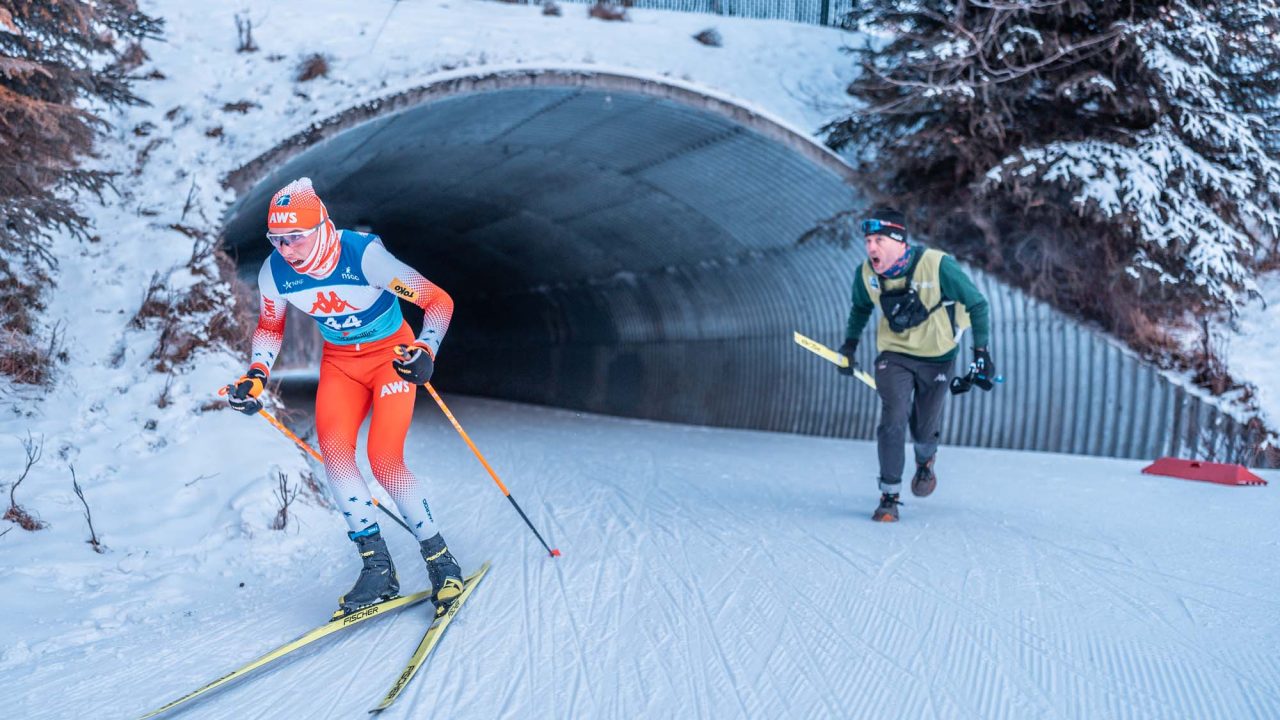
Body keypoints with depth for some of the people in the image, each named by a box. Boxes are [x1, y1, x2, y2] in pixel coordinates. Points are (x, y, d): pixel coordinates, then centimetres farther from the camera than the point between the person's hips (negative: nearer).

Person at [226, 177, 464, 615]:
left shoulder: (364, 256, -28)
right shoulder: (273, 274, -13)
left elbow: (439, 300, -24)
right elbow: (270, 326, 9)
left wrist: (426, 350, -40)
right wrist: (255, 376, -5)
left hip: (392, 354, -5)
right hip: (340, 362, 5)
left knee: (384, 460, -17)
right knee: (332, 448, -17)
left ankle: (439, 559, 2)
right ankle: (377, 565, -5)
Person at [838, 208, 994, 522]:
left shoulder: (937, 266, -24)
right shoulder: (866, 273, -12)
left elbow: (977, 304, -10)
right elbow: (860, 307, 12)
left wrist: (981, 352, -11)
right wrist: (850, 343, 5)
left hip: (936, 357, -1)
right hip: (893, 354, 2)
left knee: (924, 429, 8)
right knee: (893, 420, -16)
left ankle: (925, 461, 45)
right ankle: (889, 495, -2)